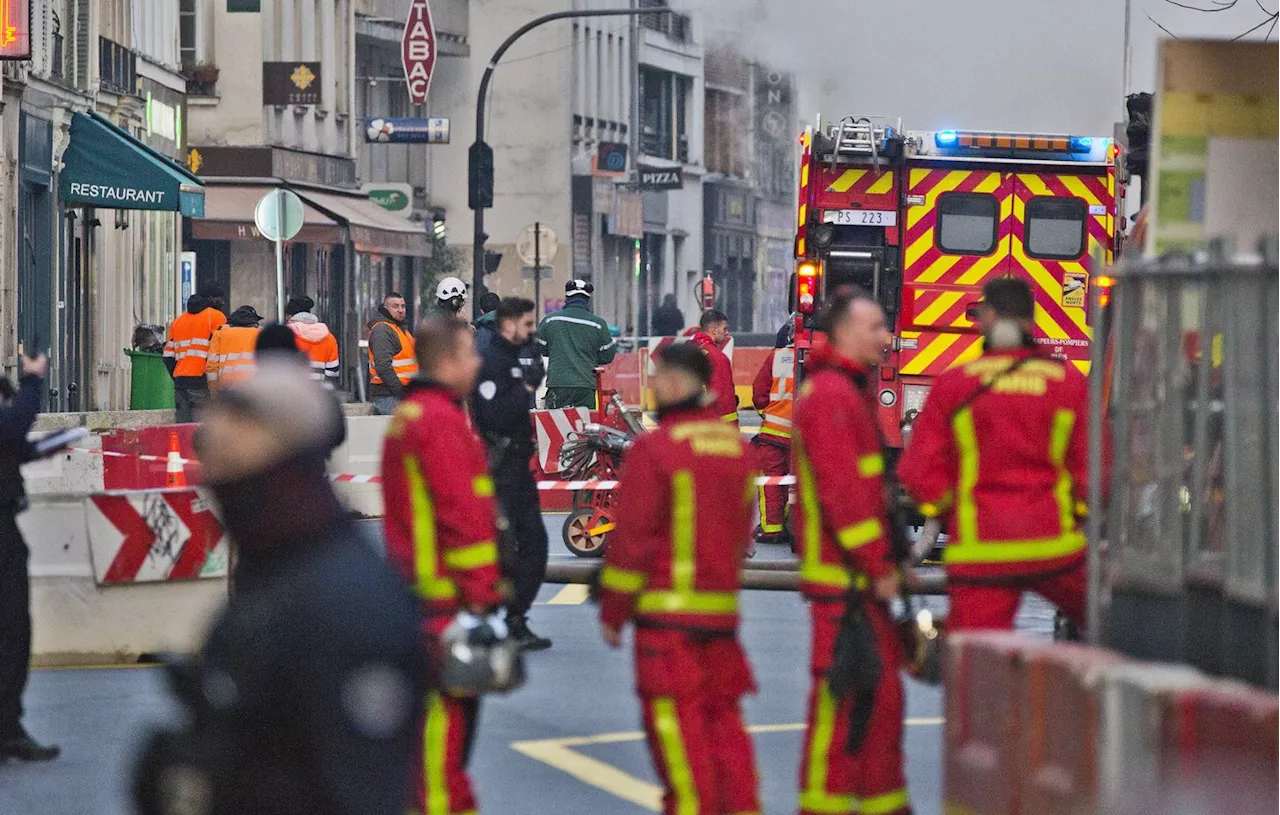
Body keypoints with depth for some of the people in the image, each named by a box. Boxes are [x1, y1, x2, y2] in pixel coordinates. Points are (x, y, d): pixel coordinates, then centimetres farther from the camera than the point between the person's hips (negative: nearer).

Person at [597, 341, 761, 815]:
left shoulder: (654, 448, -13)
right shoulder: (735, 445, 9)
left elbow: (632, 539, -12)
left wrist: (612, 612, -4)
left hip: (667, 612, -7)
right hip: (722, 608, 7)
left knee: (676, 722, -3)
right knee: (723, 714, 12)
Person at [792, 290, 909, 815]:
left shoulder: (851, 392, 20)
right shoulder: (831, 395, -15)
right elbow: (842, 492, -22)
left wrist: (890, 558, 18)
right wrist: (878, 567, -20)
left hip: (861, 580, 11)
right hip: (843, 575, -11)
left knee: (881, 692, 13)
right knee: (845, 693, -9)